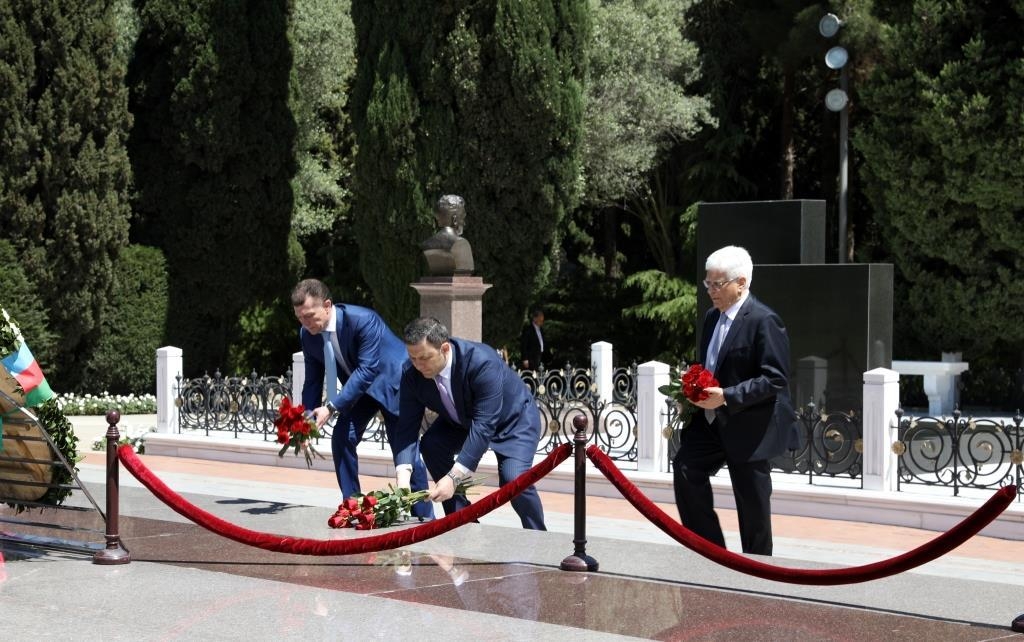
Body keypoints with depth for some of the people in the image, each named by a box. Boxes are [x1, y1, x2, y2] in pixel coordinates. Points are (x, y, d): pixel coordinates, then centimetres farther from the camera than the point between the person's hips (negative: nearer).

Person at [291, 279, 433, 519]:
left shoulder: (363, 319, -34)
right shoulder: (307, 334, -13)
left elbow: (367, 370, -36)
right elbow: (313, 380, -4)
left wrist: (332, 408, -40)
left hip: (393, 381, -6)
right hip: (358, 384, 6)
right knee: (341, 438, -9)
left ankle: (424, 516, 6)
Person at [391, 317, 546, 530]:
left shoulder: (482, 362, -39)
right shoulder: (412, 374, -23)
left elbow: (484, 426, -41)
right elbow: (407, 426, -22)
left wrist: (453, 477, -47)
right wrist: (403, 477, -38)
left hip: (513, 419, -6)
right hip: (463, 420, 6)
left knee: (513, 478, -26)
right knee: (431, 445, -19)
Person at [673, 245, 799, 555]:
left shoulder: (764, 320, -15)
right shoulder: (712, 317, 10)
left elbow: (775, 379, -20)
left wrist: (727, 397, -25)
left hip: (748, 426, -7)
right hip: (712, 419, 7)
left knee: (752, 505, 3)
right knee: (686, 468, -9)